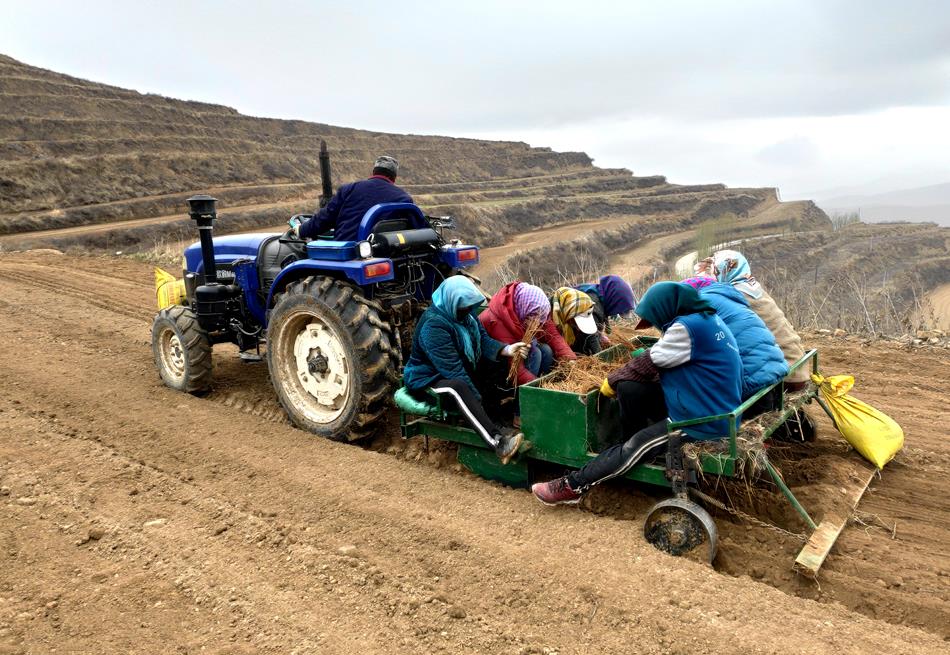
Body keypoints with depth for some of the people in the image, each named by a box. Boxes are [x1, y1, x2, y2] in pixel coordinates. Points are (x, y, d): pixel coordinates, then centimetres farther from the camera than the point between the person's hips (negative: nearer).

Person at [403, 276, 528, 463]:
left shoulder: (463, 313, -1)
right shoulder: (433, 325, -27)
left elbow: (483, 340, -6)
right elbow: (453, 370, -30)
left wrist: (506, 350, -25)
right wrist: (478, 399, -29)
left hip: (462, 373, 9)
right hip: (428, 379, -9)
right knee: (457, 387, -41)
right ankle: (498, 442, -51)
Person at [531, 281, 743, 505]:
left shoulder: (688, 327, -22)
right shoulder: (707, 319, 8)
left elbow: (648, 364, -14)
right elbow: (662, 360, 16)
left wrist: (611, 382, 1)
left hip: (705, 421, -9)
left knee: (635, 447, -10)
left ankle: (573, 486, -4)